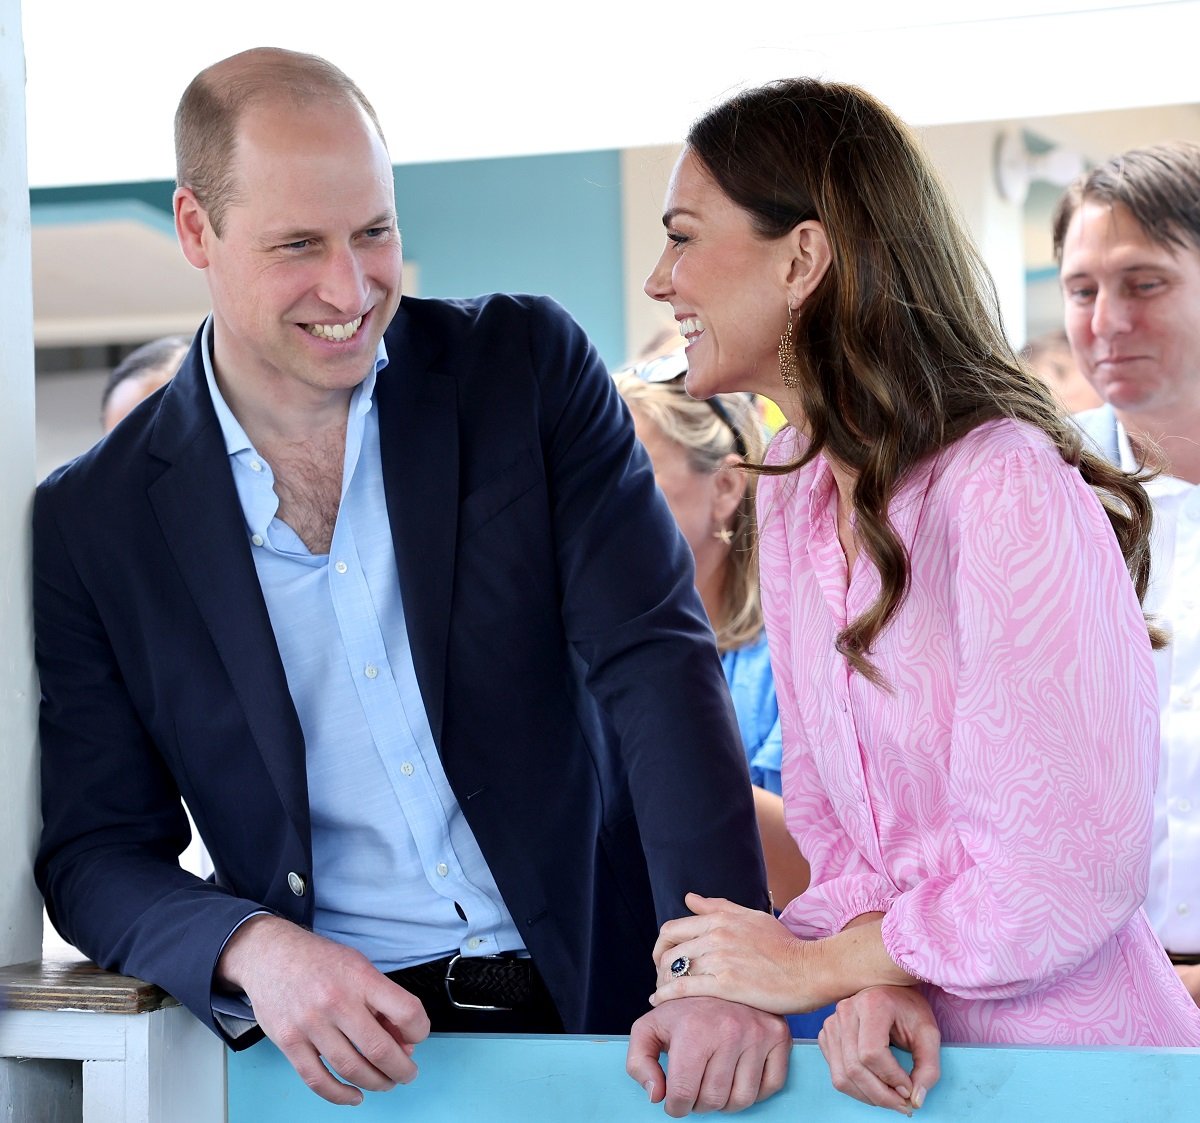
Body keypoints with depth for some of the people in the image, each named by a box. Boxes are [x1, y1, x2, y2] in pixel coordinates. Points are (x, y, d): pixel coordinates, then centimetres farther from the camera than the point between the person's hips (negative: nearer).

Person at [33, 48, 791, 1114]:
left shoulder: (528, 366, 0)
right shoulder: (88, 526, -1)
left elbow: (656, 661, -8)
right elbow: (97, 855, 2)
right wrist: (252, 950, -20)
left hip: (598, 999, -1)